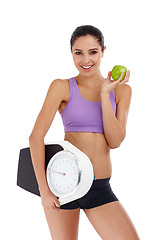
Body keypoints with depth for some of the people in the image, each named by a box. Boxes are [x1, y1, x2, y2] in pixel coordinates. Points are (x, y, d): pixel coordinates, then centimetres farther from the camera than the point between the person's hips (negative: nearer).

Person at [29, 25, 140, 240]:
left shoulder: (121, 90, 7)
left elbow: (115, 141, -2)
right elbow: (36, 136, -6)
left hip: (100, 189, 2)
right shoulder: (62, 87, -1)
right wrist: (44, 189, -11)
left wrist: (105, 94, -9)